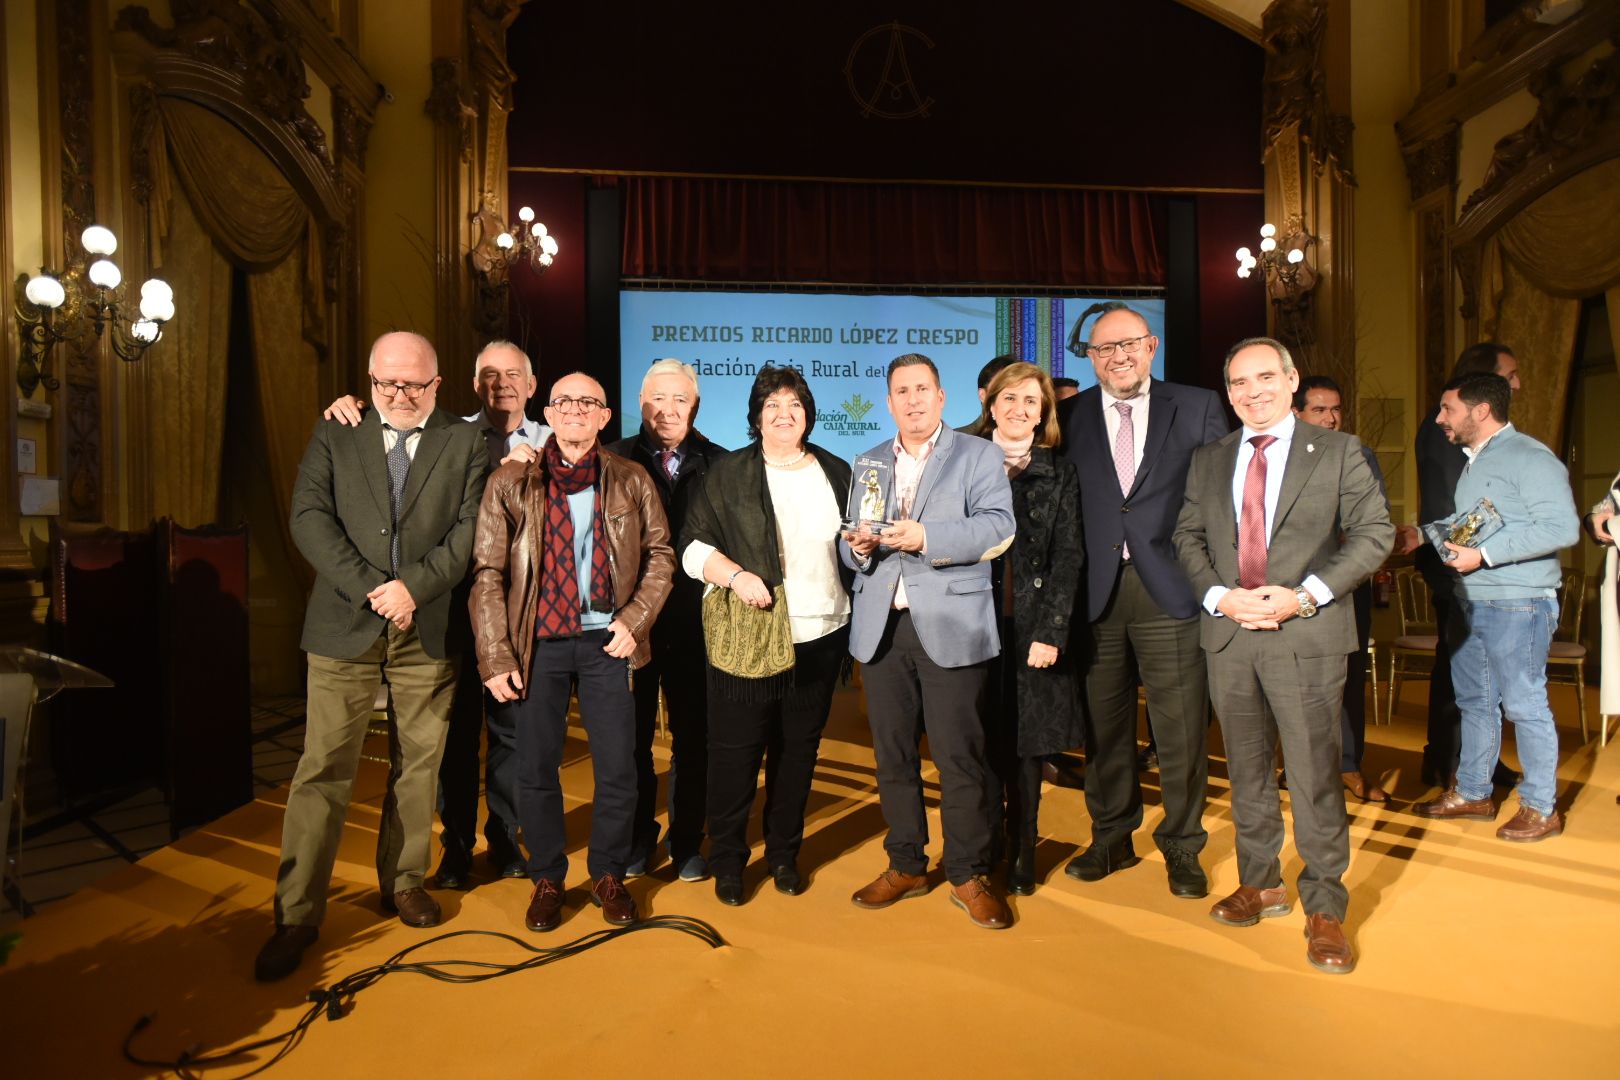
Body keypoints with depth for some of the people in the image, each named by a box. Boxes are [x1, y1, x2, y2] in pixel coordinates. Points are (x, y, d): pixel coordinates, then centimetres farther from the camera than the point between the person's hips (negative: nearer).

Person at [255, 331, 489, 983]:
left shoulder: (465, 442, 5)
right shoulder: (333, 434, 8)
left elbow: (472, 529, -4)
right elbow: (309, 519, -2)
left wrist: (413, 586, -15)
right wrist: (369, 588, -13)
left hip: (429, 630, 0)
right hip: (345, 629, 0)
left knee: (418, 766, 11)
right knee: (323, 771, 2)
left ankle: (404, 881, 30)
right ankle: (296, 915, 15)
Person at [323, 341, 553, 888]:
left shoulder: (548, 444, 6)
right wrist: (349, 408, -16)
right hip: (458, 601, -1)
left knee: (511, 726, 11)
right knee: (457, 726, 9)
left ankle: (504, 837, 29)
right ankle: (456, 844, 25)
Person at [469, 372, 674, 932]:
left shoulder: (631, 481, 3)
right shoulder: (510, 482, -1)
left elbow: (660, 554, 7)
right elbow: (487, 575, -2)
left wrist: (634, 619, -5)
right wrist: (495, 657, -7)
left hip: (607, 642, 1)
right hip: (538, 644, 0)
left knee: (618, 769, 6)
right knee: (536, 770, 8)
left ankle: (608, 875, 28)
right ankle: (547, 879, 30)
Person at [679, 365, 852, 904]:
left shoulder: (835, 472, 12)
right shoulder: (728, 473, 1)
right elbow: (693, 546, -3)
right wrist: (736, 575, -17)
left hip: (820, 636, 3)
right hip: (747, 637, -3)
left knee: (798, 750, 12)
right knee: (735, 751, 3)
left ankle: (784, 854, 30)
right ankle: (727, 860, 22)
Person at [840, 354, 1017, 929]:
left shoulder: (979, 455, 4)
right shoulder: (868, 463, 17)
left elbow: (998, 526, -11)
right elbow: (848, 544, 14)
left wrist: (926, 536, -23)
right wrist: (857, 544, -10)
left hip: (950, 627, -4)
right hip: (881, 627, 4)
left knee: (960, 757, 1)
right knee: (892, 755, 12)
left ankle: (969, 875, 19)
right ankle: (906, 865, 28)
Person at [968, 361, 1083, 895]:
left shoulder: (1060, 473, 7)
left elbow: (1068, 556, 1)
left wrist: (1051, 631, -9)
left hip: (1033, 629, 0)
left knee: (1025, 748, 7)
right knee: (982, 746, 4)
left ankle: (1021, 858, 23)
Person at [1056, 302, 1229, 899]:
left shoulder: (1198, 407, 6)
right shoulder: (1070, 417, 7)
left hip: (1171, 589, -1)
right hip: (1095, 594, 1)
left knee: (1181, 729, 6)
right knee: (1103, 726, 11)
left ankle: (1182, 846, 27)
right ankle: (1112, 837, 31)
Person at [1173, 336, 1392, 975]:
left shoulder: (1337, 451, 2)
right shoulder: (1208, 461, 11)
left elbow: (1375, 532, -2)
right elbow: (1188, 537, 10)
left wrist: (1306, 594, -14)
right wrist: (1221, 597, -7)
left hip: (1308, 636, -3)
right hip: (1229, 635, 4)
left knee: (1315, 775, 1)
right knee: (1246, 770, 14)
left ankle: (1324, 909, 17)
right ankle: (1260, 883, 30)